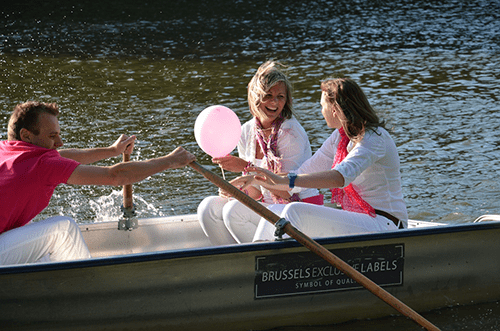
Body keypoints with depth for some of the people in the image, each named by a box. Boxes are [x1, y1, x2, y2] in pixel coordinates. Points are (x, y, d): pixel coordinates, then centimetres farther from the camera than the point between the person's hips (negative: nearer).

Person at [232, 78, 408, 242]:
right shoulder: (340, 136, 13)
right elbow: (306, 172, 19)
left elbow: (341, 177, -33)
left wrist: (285, 180, -41)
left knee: (295, 212, -25)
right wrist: (256, 179, 14)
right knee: (275, 212, -1)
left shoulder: (375, 138, -16)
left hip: (382, 225, -9)